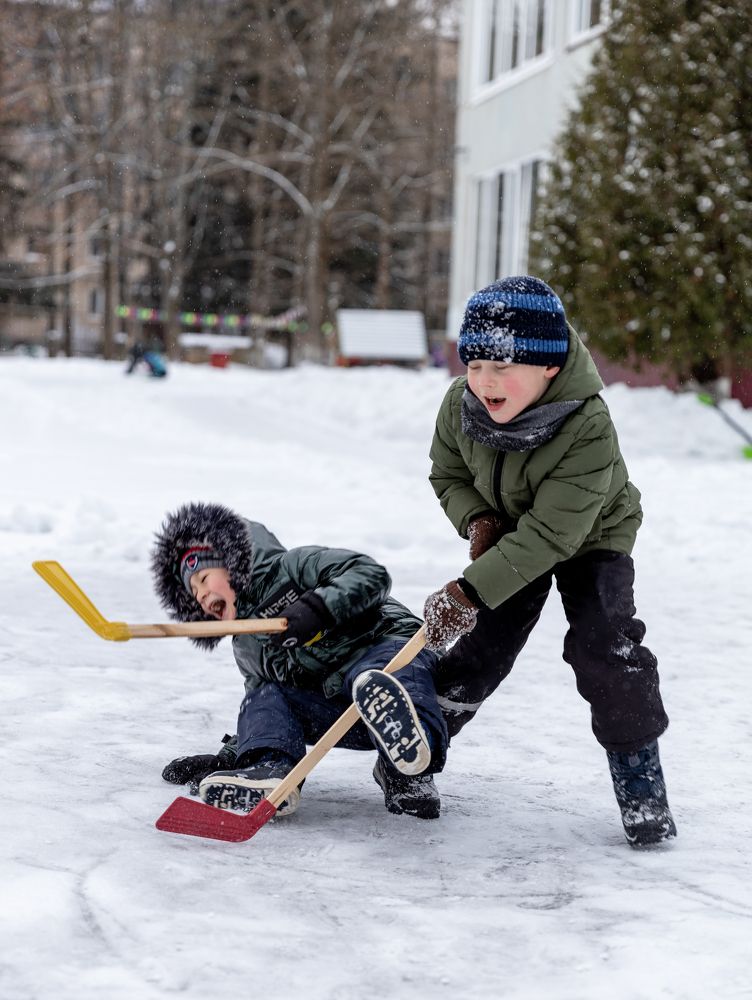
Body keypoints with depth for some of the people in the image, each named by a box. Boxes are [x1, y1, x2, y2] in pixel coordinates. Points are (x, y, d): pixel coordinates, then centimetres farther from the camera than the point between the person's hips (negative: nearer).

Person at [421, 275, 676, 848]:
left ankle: (639, 779, -4)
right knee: (483, 643, -1)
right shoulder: (460, 405, -23)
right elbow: (448, 474, -2)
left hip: (592, 538, -4)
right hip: (509, 536, 4)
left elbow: (550, 534, -39)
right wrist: (476, 521, -22)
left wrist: (469, 591, -41)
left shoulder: (588, 429, -40)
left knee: (604, 645, -19)